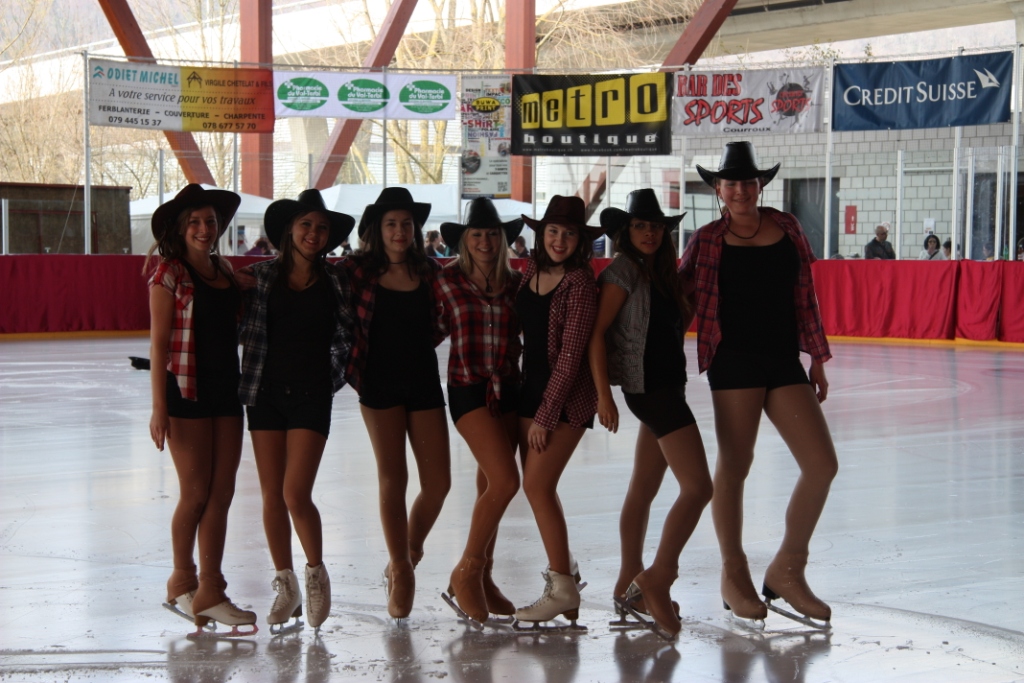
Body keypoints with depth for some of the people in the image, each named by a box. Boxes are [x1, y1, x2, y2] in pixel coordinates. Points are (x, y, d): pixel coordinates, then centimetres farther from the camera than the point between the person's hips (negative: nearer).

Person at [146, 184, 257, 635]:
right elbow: (158, 343, -9)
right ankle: (182, 581, 17)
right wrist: (159, 407, -14)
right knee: (196, 493, -2)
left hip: (226, 390, 6)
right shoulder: (170, 273, -6)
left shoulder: (223, 270, 12)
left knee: (221, 493, 3)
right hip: (187, 391, -6)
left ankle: (209, 590, 8)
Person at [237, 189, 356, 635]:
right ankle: (284, 585, 18)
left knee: (296, 494, -11)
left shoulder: (334, 283, 6)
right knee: (272, 496, 5)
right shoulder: (261, 276, 4)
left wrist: (335, 378, 6)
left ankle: (316, 573, 11)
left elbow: (346, 340, 11)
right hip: (265, 392, 1)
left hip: (312, 395, -1)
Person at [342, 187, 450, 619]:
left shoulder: (430, 272, 6)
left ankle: (408, 553, 23)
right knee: (392, 478, -3)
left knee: (438, 481, -1)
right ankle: (401, 572, 7)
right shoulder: (358, 271, -3)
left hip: (424, 381, 3)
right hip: (380, 384, -3)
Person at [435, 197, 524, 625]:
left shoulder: (515, 284, 6)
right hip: (468, 391, -4)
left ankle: (481, 579, 20)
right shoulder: (448, 281, -3)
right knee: (505, 481, -16)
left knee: (489, 486, 9)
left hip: (508, 389, 4)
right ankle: (466, 572, -3)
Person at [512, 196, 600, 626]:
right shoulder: (532, 271, 6)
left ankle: (563, 589, -3)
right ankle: (563, 568, 28)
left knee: (537, 485, -11)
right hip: (531, 386, 7)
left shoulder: (579, 283, -15)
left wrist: (545, 415, -17)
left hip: (565, 396, -7)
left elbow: (571, 354, -17)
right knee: (537, 485, 12)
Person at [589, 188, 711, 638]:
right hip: (647, 386, -9)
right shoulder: (623, 271, -9)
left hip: (667, 386, 9)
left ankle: (630, 585, 18)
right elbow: (598, 332, -14)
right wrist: (603, 393, -19)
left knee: (643, 490, 12)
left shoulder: (661, 273, 15)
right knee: (697, 486, -14)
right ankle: (658, 579, -10)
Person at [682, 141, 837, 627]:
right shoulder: (709, 240, 2)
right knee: (734, 467, 1)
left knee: (822, 464, -2)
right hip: (734, 360, -4)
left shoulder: (786, 228, 10)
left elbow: (805, 297, 13)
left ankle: (787, 571, 12)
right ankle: (734, 575, 15)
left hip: (784, 359, 4)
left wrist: (816, 359, 12)